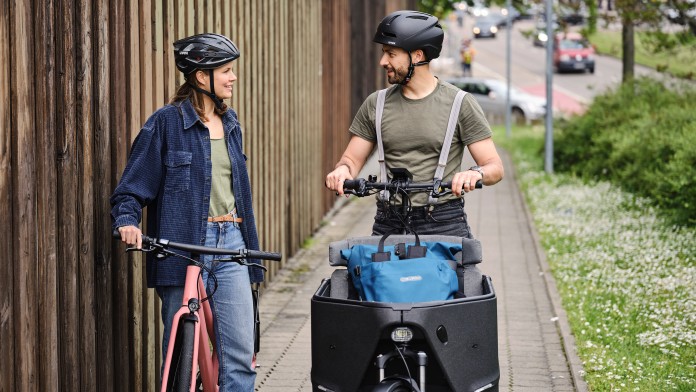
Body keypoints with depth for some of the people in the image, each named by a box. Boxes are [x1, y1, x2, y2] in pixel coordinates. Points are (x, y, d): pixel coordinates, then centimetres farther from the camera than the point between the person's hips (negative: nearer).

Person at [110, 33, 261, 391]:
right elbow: (133, 186, -5)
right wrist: (127, 221, -24)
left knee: (240, 354, -2)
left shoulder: (229, 123, 14)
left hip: (230, 242, 5)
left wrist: (249, 247, 22)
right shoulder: (167, 123, -5)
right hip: (183, 244, -5)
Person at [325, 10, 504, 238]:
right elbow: (352, 159, 12)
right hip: (388, 225, 3)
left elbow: (495, 168, -2)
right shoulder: (376, 105, 10)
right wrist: (342, 169, -12)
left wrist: (476, 173, -25)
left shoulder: (460, 104, 0)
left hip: (445, 223, -3)